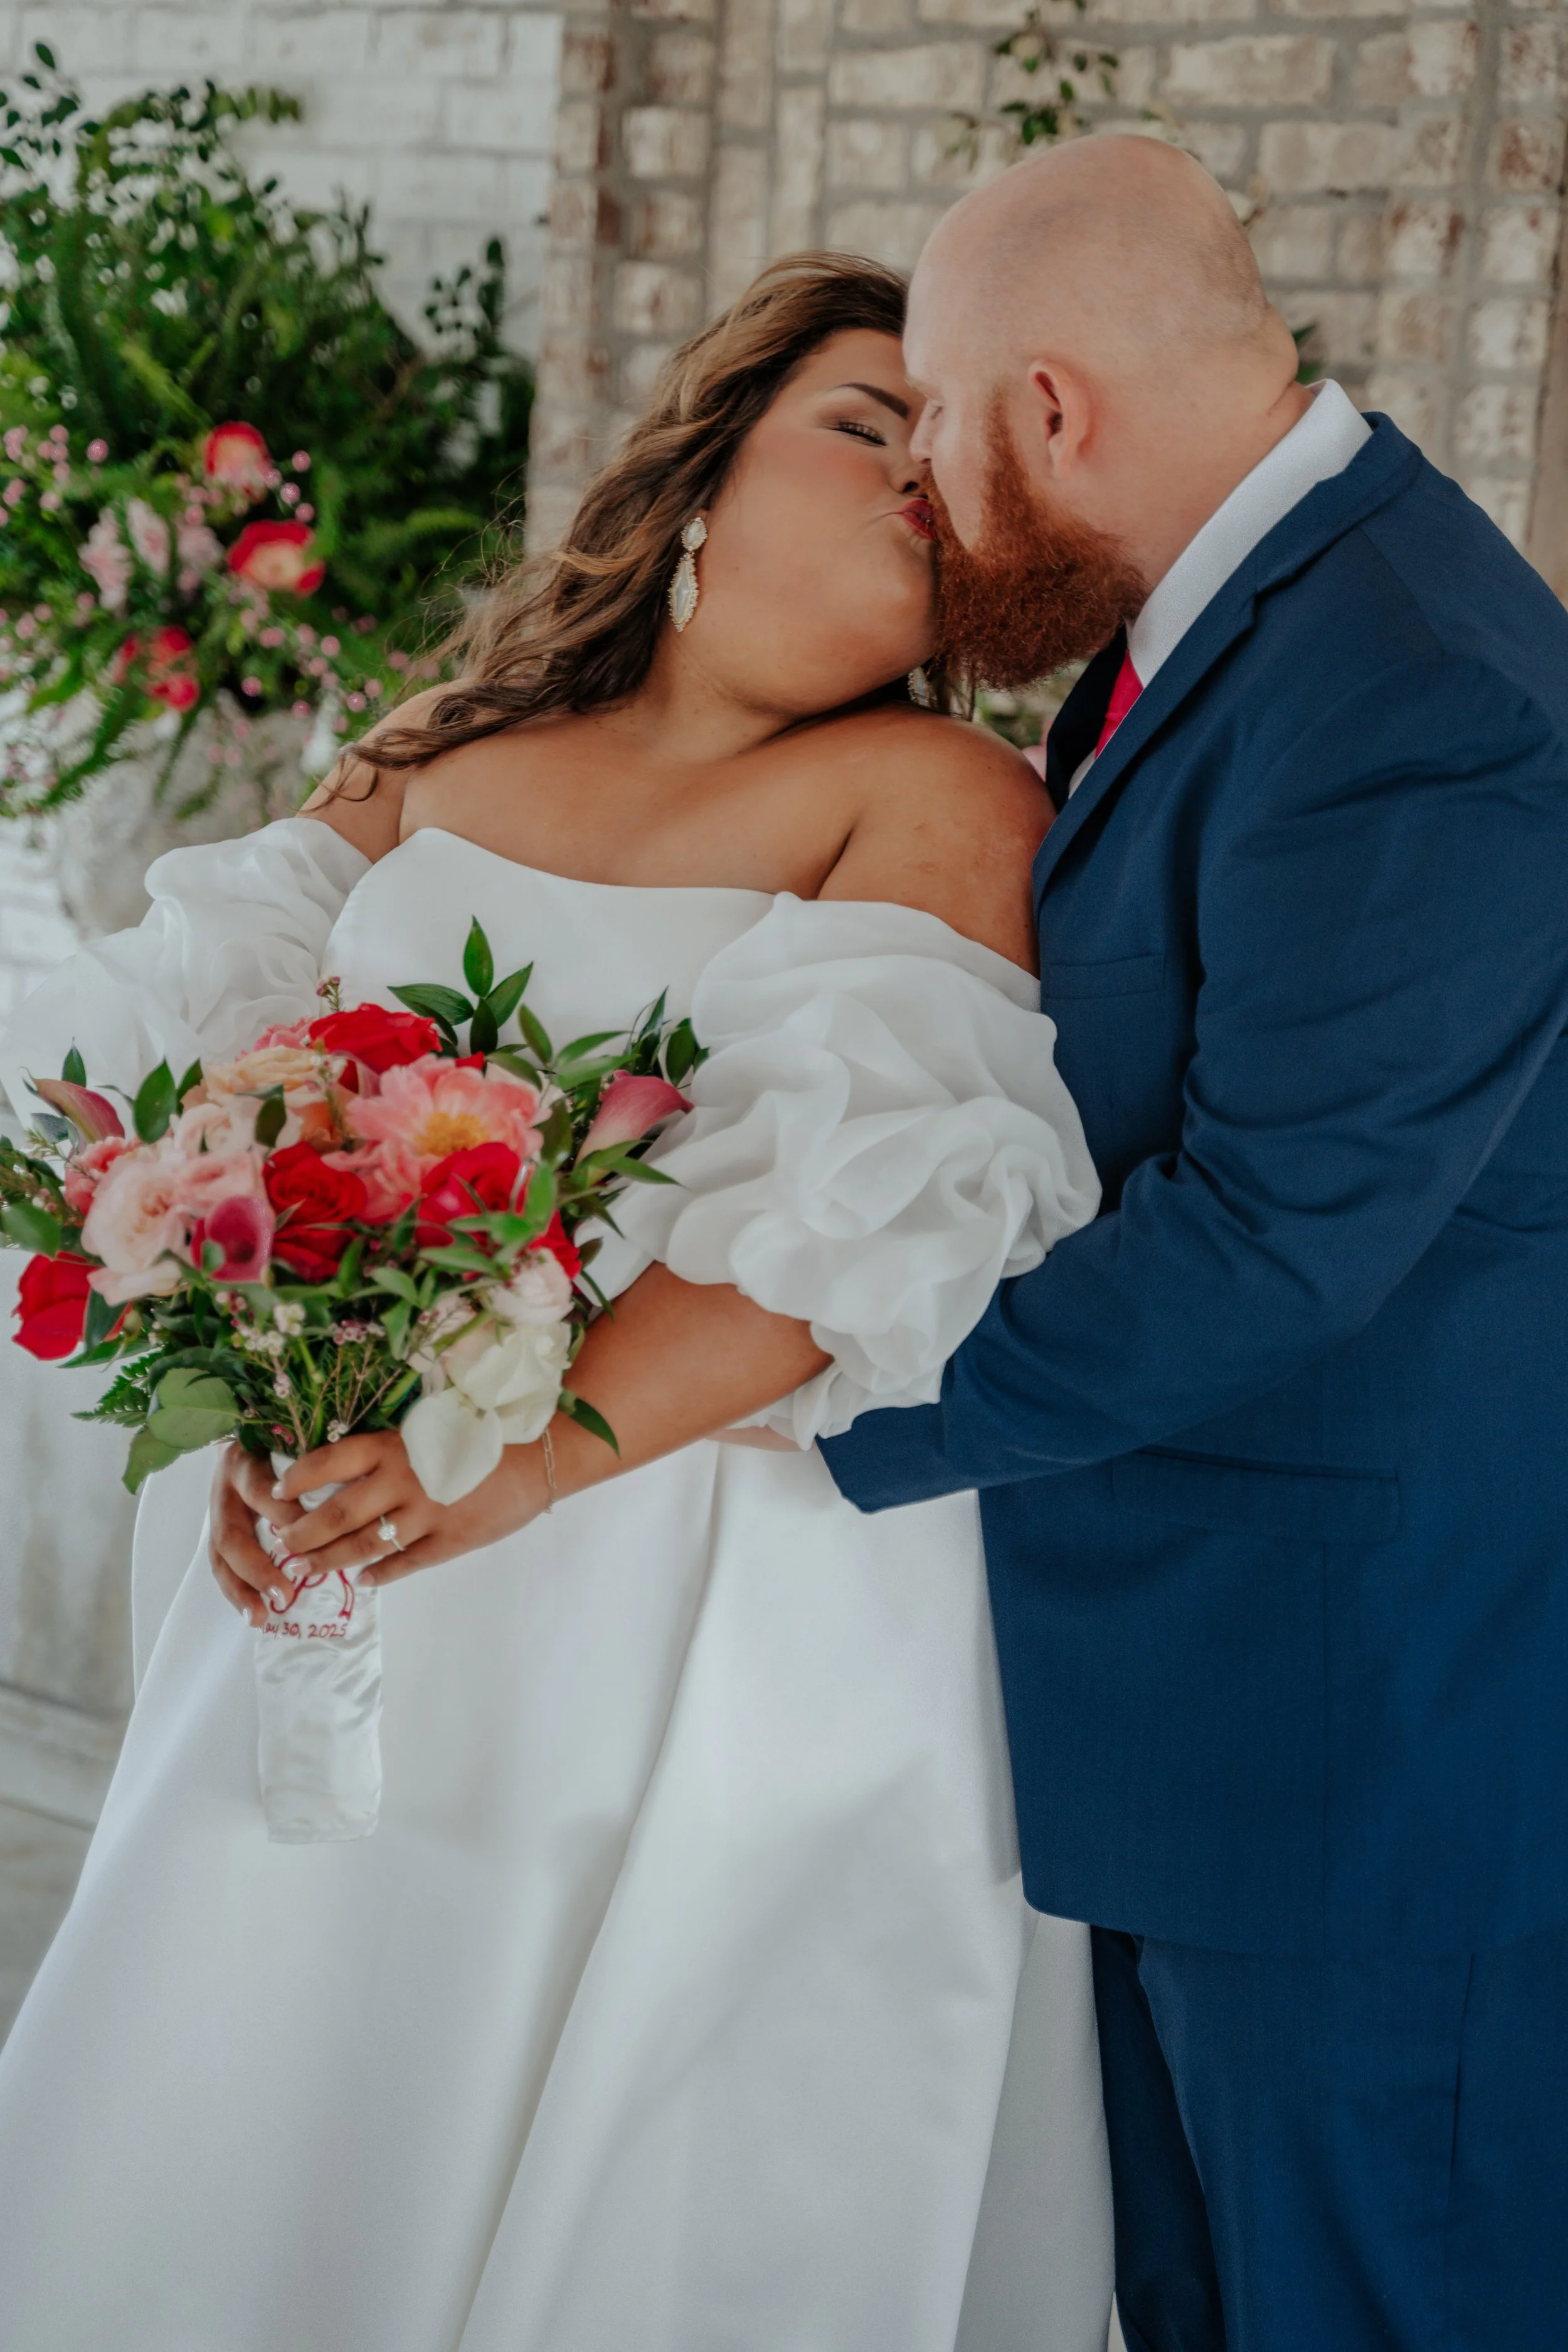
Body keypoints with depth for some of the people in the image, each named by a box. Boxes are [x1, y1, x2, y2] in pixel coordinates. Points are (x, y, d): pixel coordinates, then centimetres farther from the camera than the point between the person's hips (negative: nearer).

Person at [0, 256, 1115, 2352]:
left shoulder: (939, 802, -5)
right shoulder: (442, 765, 9)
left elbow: (864, 1213, -18)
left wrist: (515, 1453, -25)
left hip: (720, 1690, -4)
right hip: (356, 1646, 4)